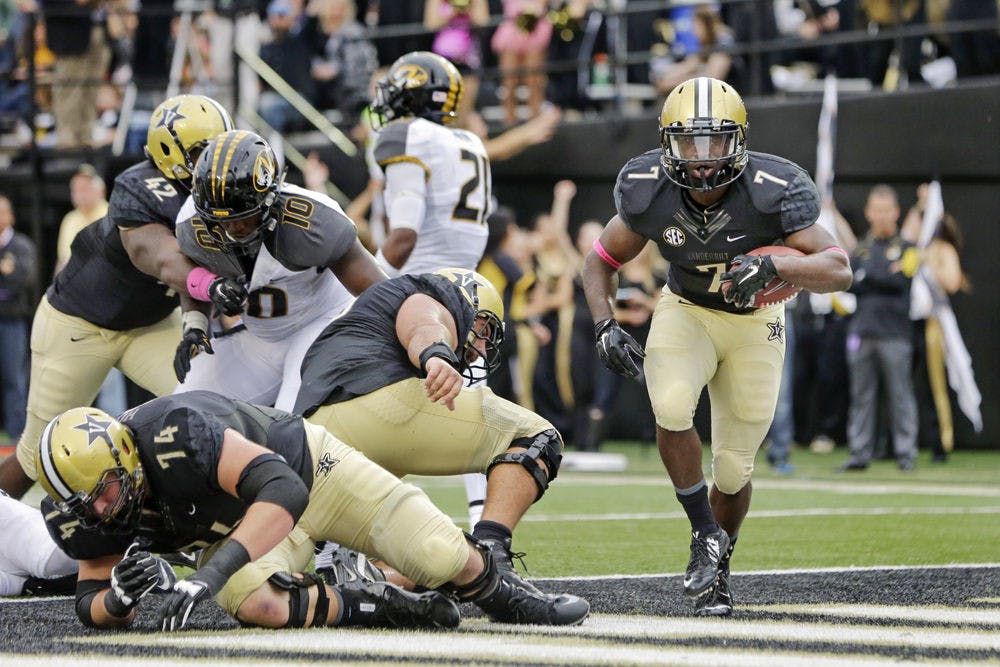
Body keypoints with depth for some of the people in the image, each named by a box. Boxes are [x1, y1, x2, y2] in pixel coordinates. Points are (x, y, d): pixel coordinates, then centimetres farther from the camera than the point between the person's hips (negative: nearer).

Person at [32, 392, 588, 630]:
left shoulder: (174, 433, -41)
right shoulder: (87, 513, -19)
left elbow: (283, 491, -48)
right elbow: (94, 609, -11)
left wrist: (210, 575, -58)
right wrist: (119, 597, -38)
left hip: (307, 468, -4)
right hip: (235, 529, 4)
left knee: (442, 561, -13)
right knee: (256, 606, -32)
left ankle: (505, 601, 23)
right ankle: (367, 603, -4)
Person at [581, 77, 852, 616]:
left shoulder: (772, 191, -29)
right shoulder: (648, 192, -21)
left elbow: (838, 269, -34)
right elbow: (601, 262, -5)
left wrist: (772, 266, -51)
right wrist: (605, 326, -22)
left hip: (754, 322, -1)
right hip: (685, 312, 1)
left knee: (734, 466, 3)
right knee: (672, 409, -30)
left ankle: (716, 570, 30)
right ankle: (705, 534, -9)